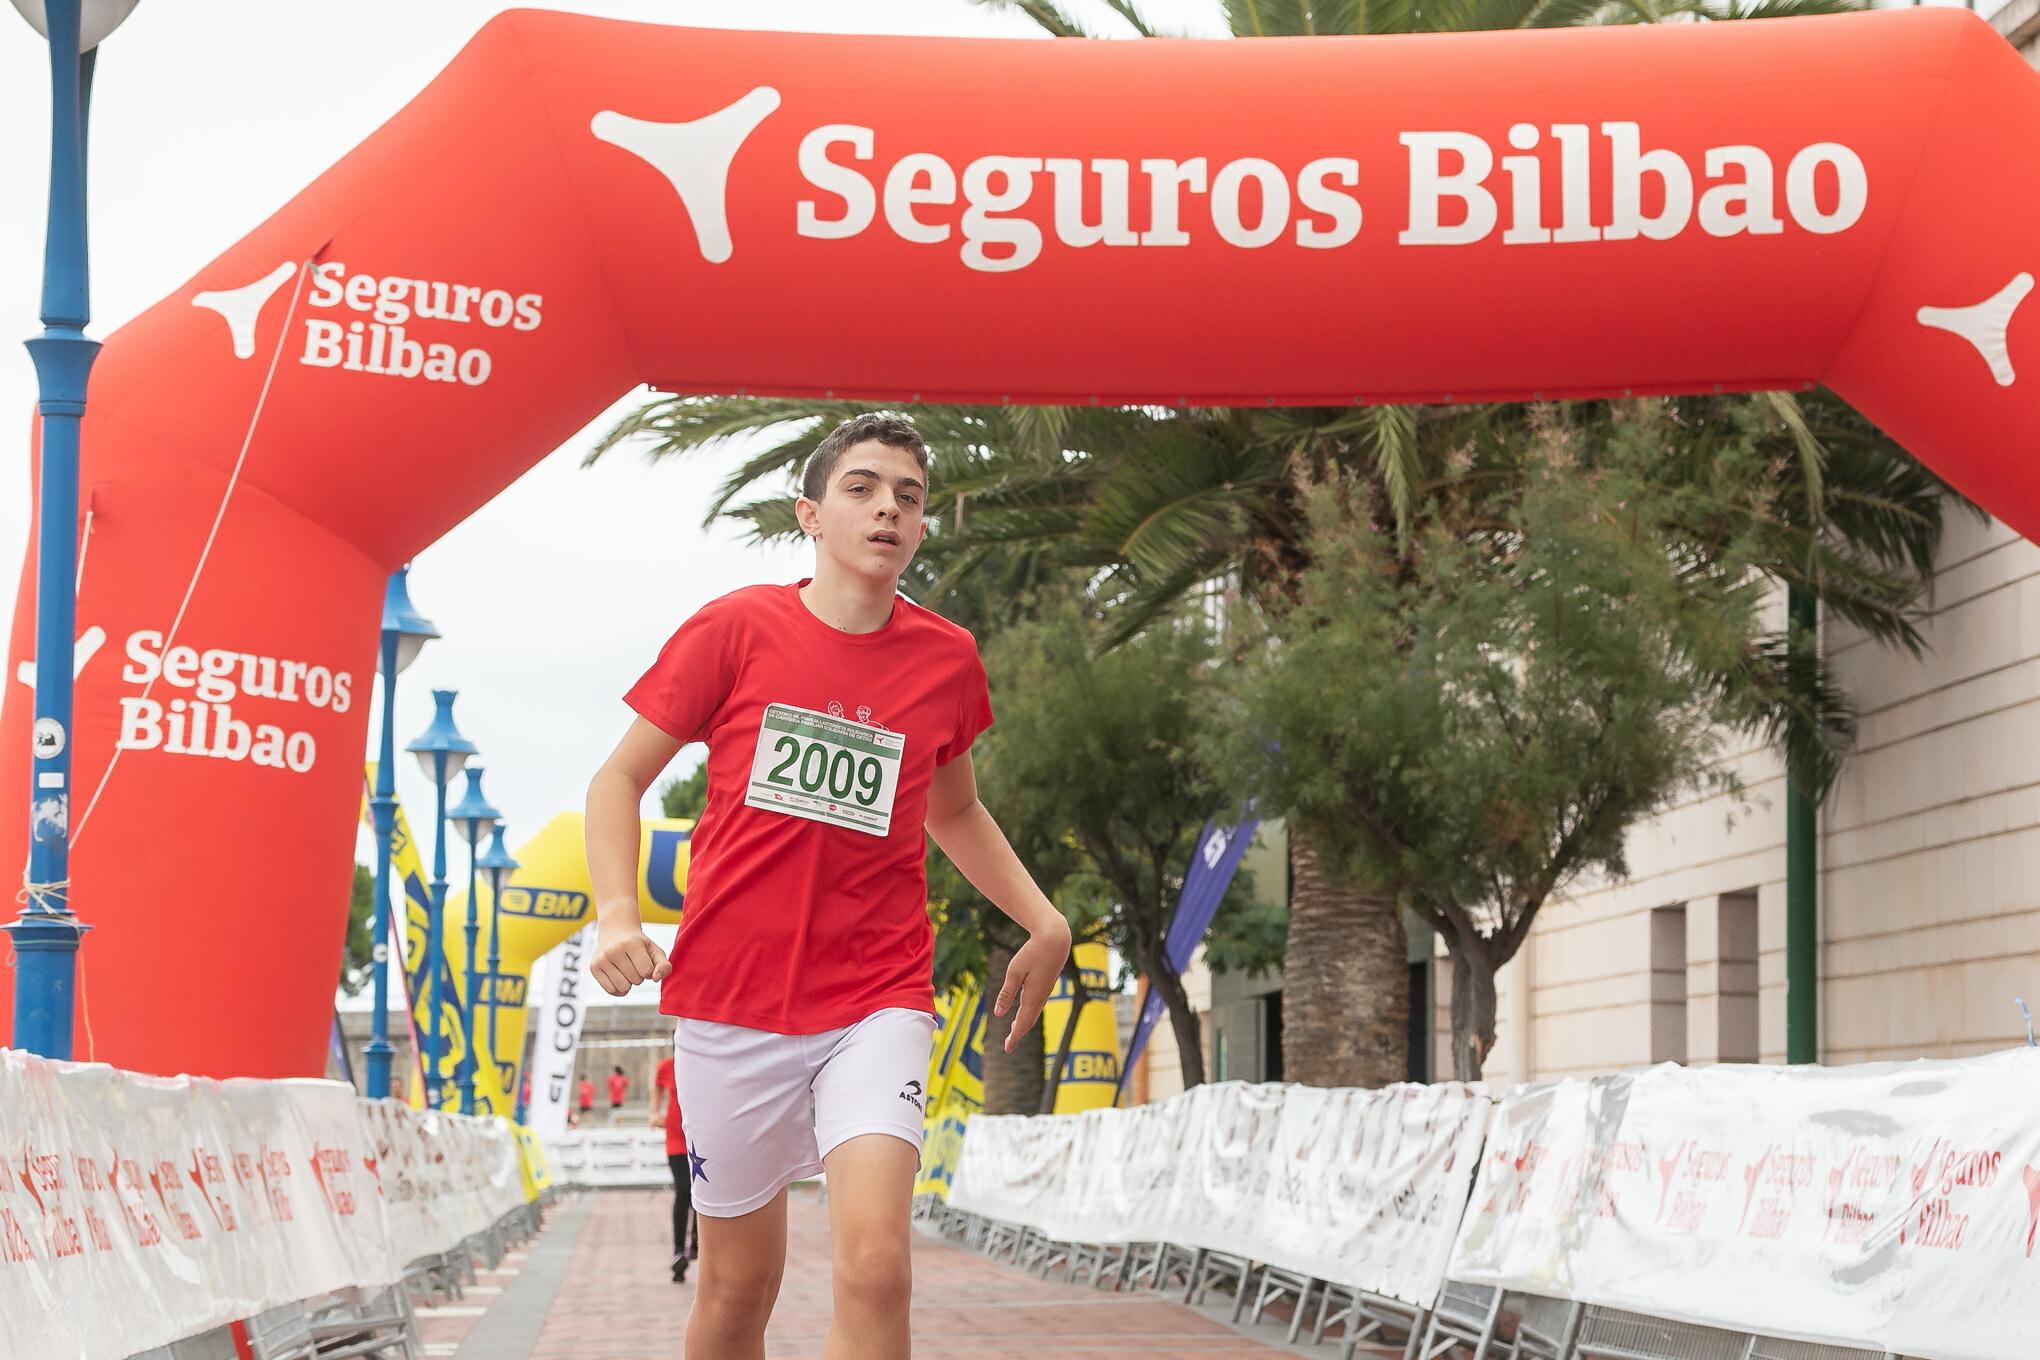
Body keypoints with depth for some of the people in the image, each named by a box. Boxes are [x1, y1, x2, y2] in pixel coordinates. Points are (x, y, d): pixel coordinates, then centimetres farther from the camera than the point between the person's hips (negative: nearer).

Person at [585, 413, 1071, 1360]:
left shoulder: (947, 659, 4)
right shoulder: (734, 629, -3)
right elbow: (619, 781, 4)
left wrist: (1043, 923, 13)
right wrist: (617, 914, -12)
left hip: (877, 1003, 1)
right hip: (731, 997, 0)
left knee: (874, 1264, -20)